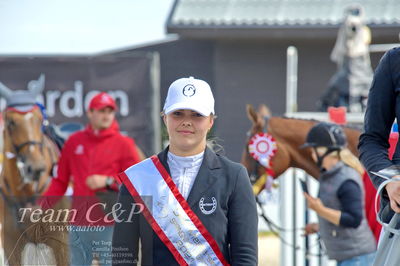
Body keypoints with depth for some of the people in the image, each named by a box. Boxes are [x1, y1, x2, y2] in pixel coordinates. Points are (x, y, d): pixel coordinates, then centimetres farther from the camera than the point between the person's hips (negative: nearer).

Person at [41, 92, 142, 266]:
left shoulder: (123, 144, 0)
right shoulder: (74, 142, 10)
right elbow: (60, 180, 13)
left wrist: (108, 181, -15)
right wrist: (43, 206, 0)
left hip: (109, 226, -3)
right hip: (79, 224, 3)